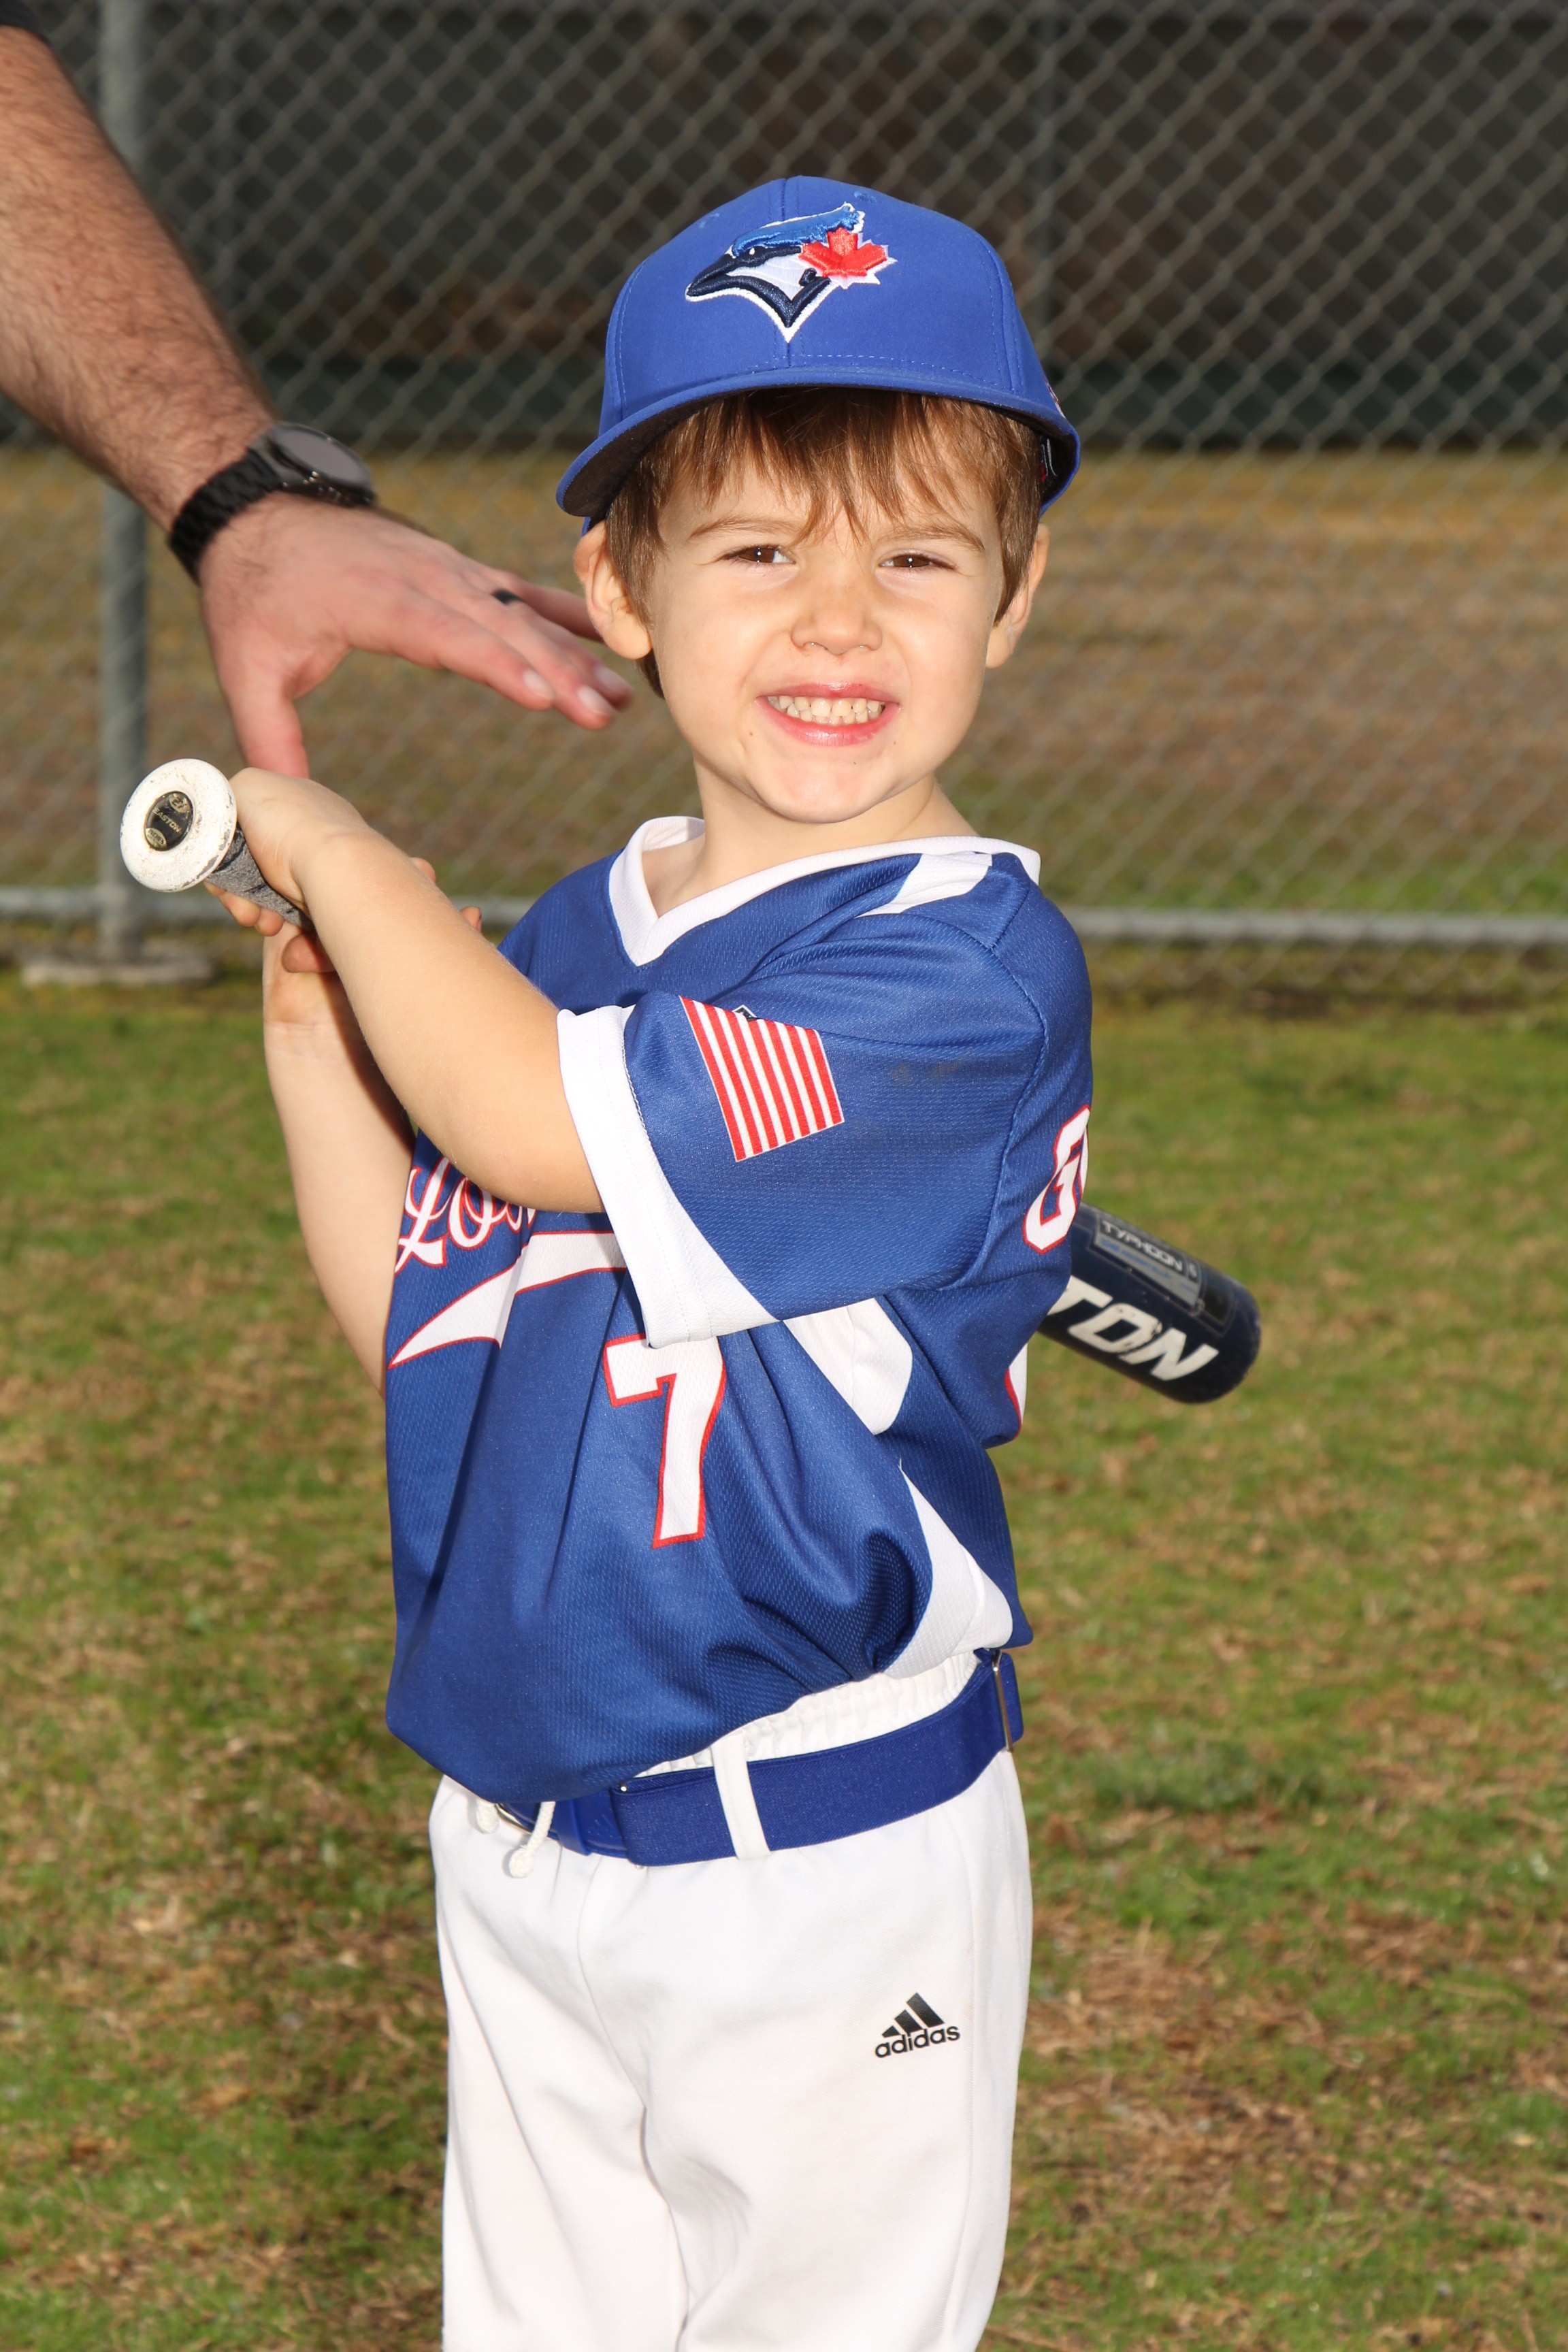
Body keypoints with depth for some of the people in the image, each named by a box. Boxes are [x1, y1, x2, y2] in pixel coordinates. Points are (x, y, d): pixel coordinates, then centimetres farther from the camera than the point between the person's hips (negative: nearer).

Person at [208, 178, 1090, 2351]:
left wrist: (330, 842, -14)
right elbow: (419, 1317, 12)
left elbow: (536, 1130, -29)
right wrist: (317, 1016, -1)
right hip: (521, 1823, 7)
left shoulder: (970, 966, -20)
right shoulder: (574, 944, 5)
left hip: (822, 1862, -7)